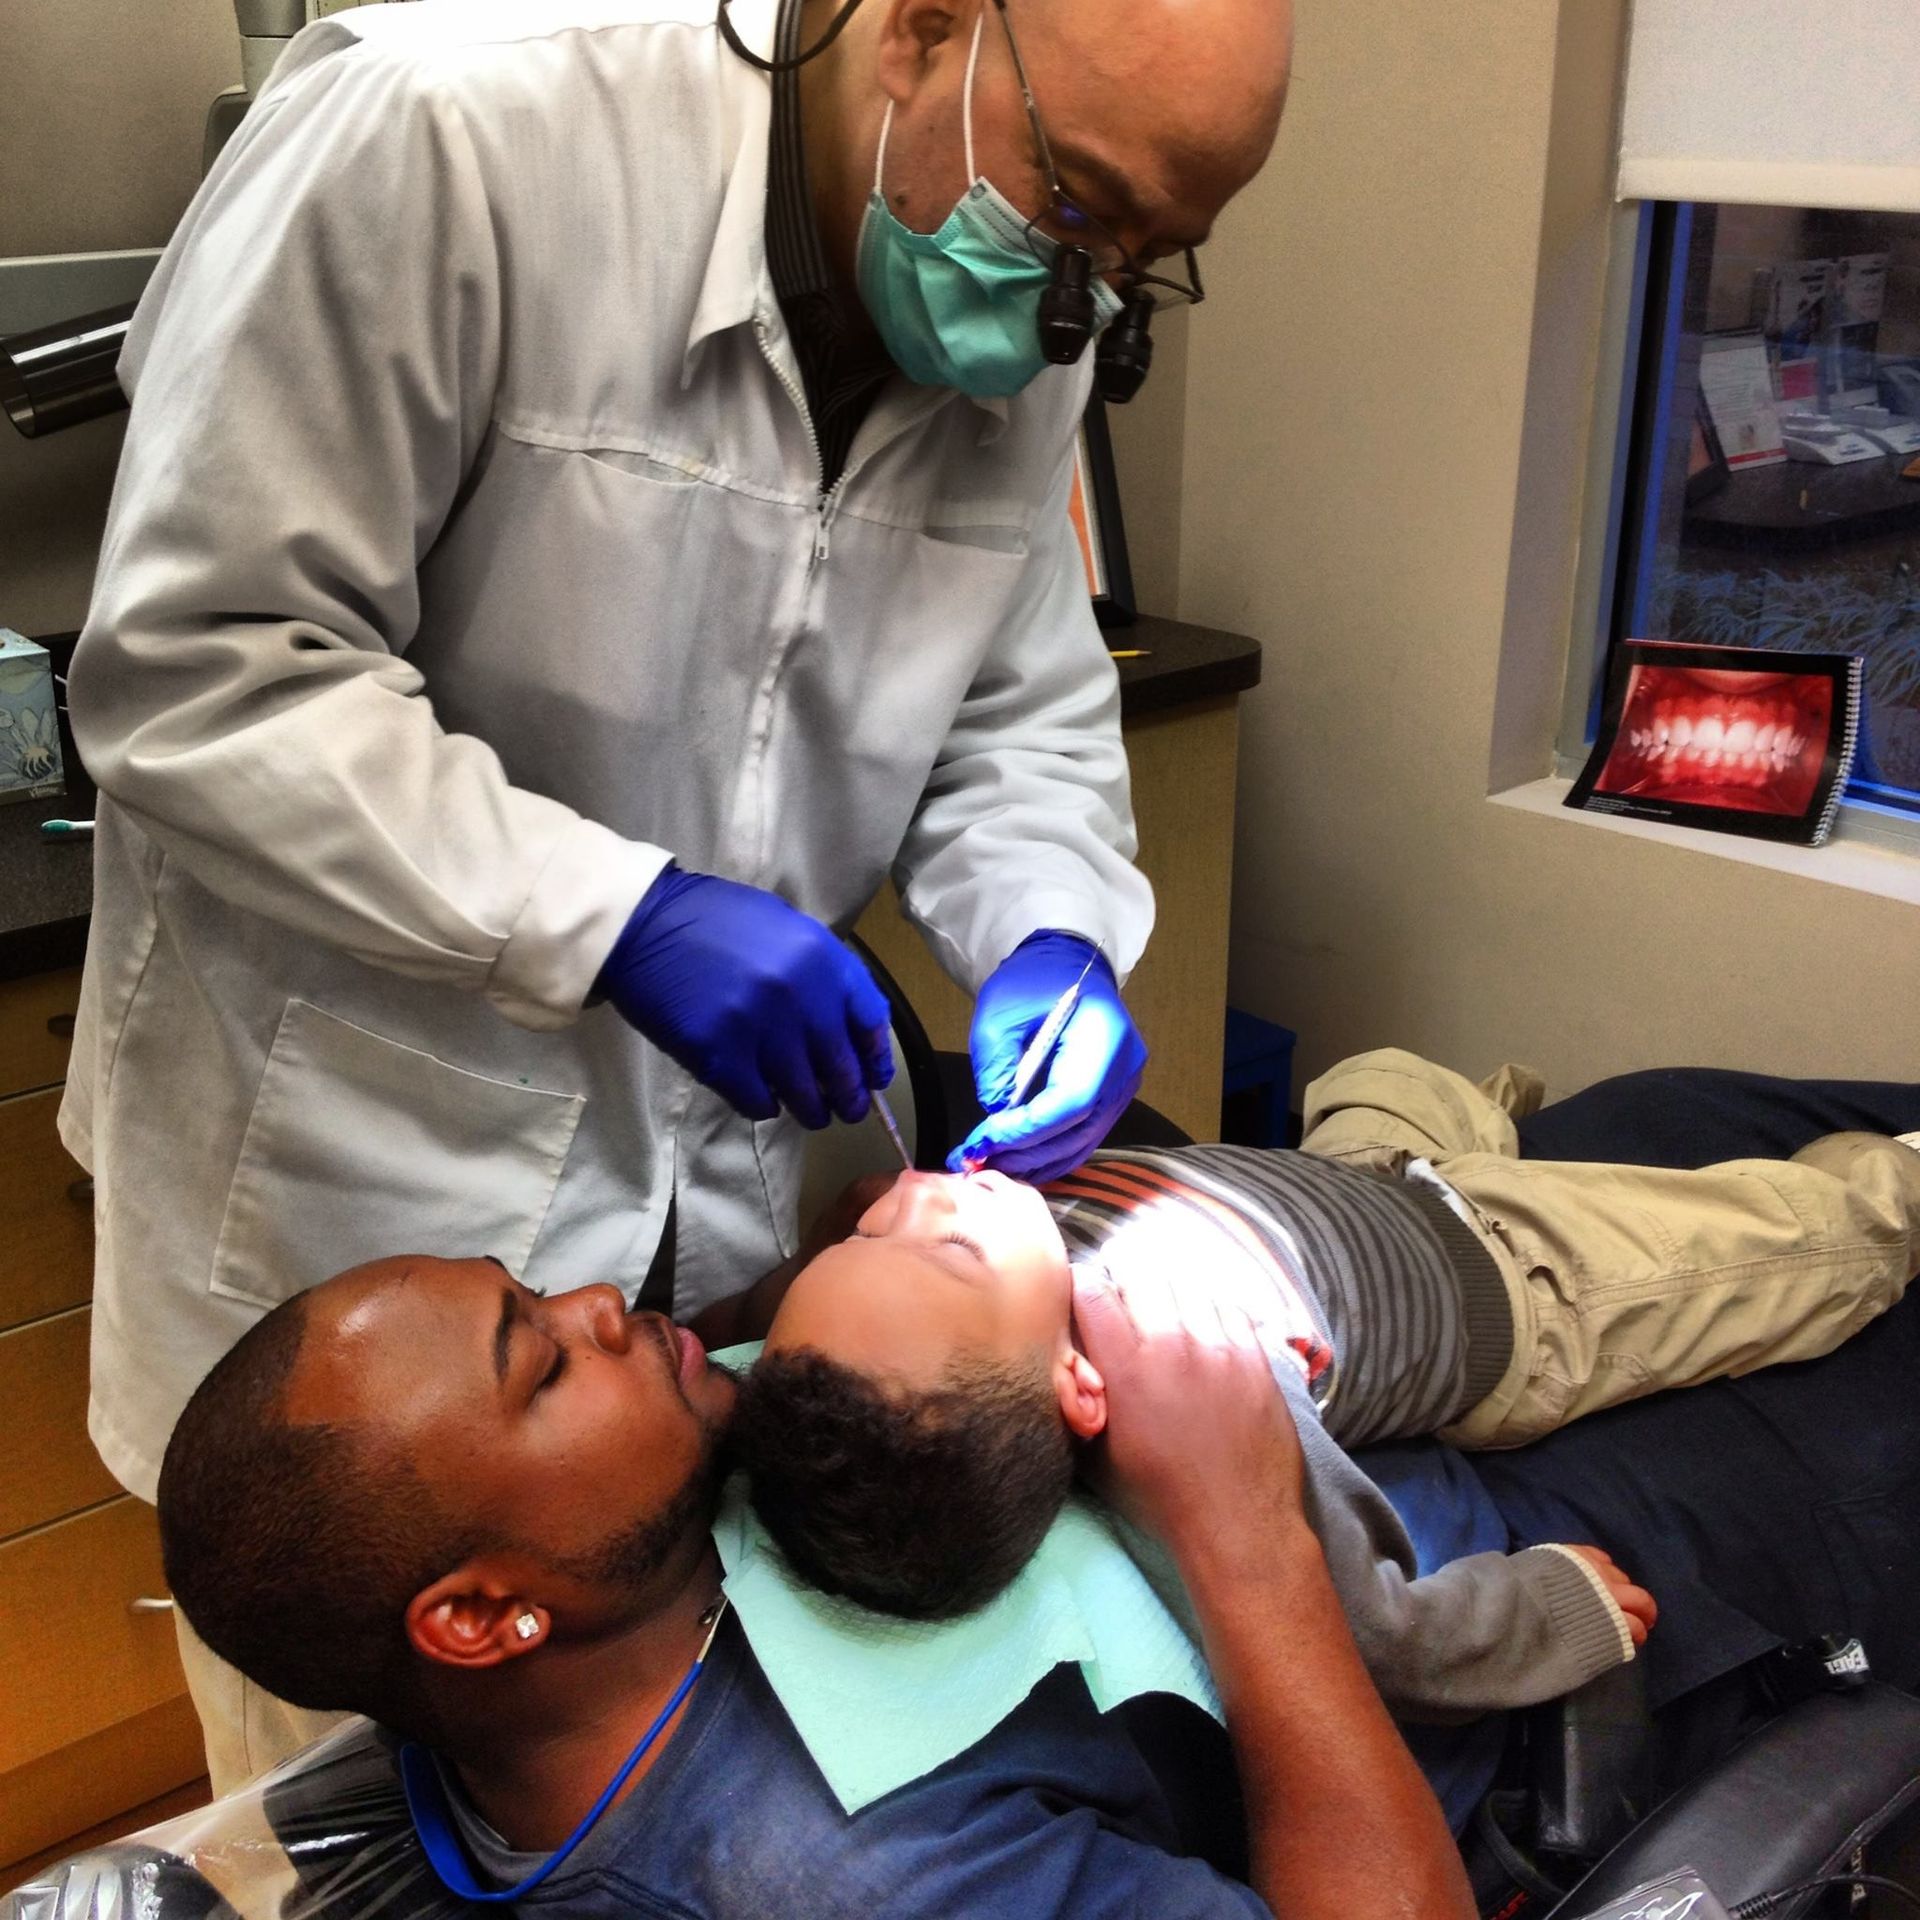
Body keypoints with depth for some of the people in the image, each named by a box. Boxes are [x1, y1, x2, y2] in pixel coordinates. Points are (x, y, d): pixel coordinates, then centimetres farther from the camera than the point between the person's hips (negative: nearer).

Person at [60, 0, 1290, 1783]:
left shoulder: (1022, 346, -1)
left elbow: (1023, 707, 9)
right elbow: (196, 670, -23)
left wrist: (1046, 930, -12)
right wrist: (622, 914, -28)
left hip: (714, 1215, 6)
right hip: (349, 1211, -5)